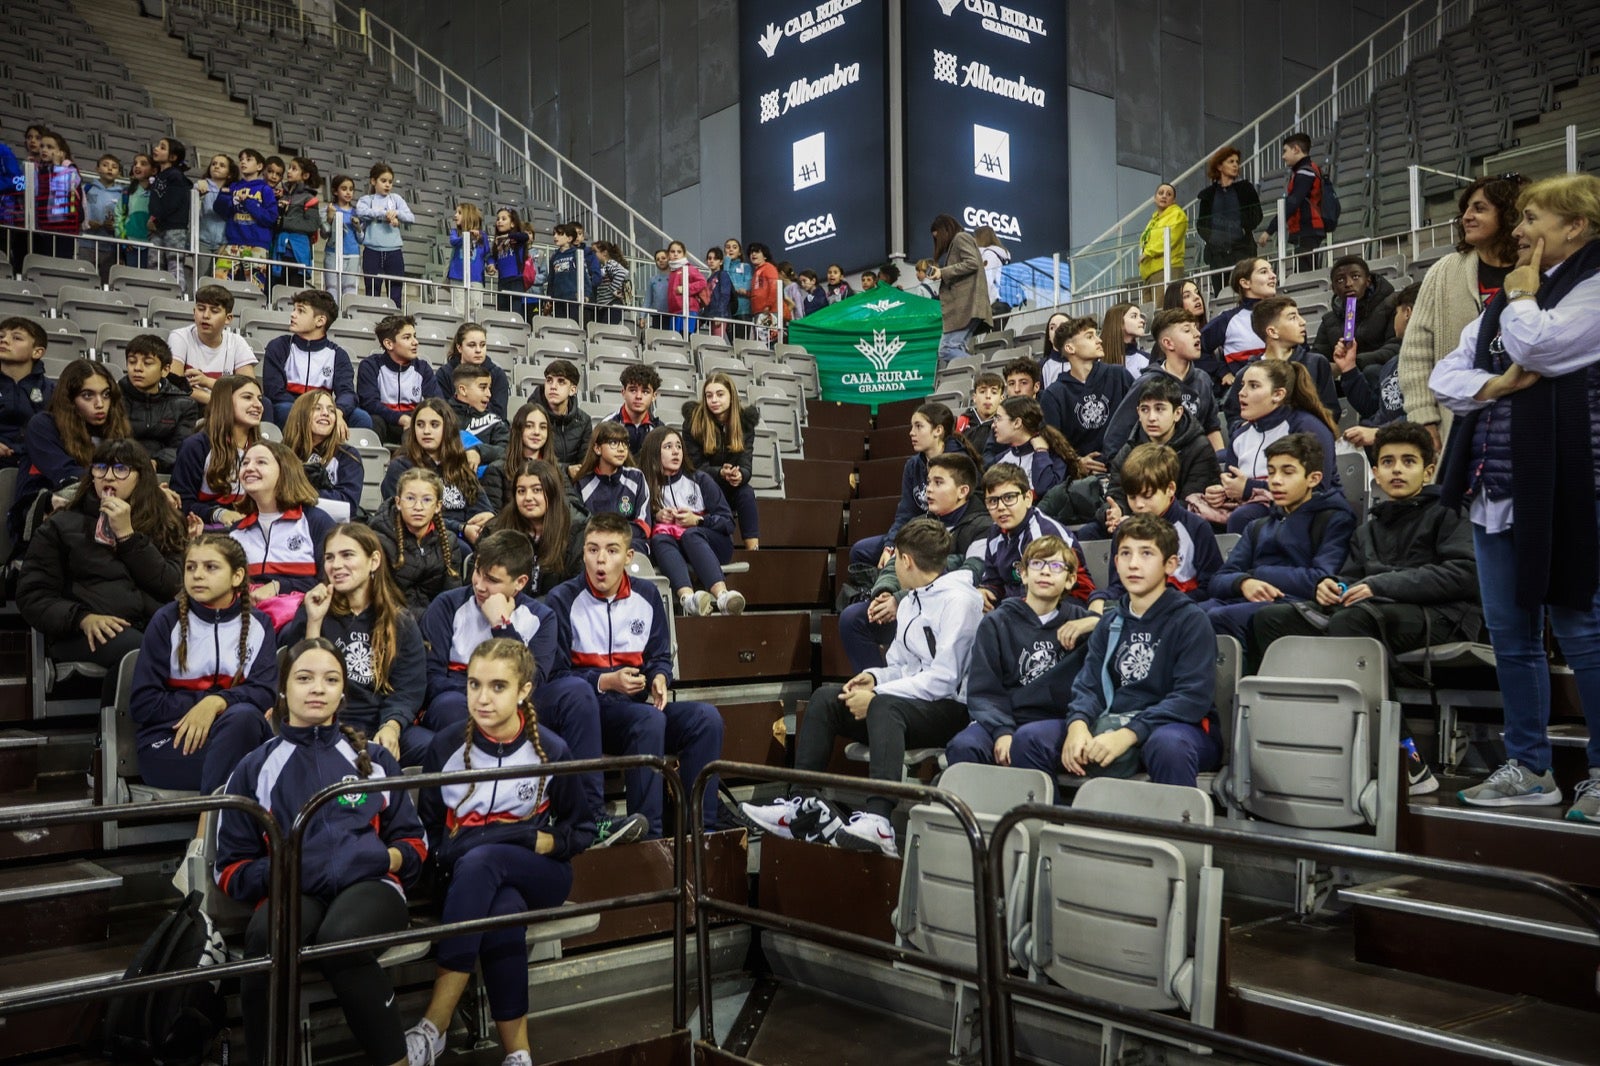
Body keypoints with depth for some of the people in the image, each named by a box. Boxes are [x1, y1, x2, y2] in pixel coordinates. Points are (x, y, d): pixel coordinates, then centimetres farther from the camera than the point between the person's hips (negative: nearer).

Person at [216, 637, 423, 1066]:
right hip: (292, 890, 0)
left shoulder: (373, 757, 22)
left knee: (341, 939, -37)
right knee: (266, 939, -37)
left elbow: (413, 839, 19)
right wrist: (275, 870, -7)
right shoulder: (255, 769, 19)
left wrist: (389, 857, -4)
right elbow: (233, 868, 14)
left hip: (368, 883, 0)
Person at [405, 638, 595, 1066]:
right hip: (469, 879, 1)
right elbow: (427, 831, 7)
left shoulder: (551, 751, -4)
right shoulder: (446, 749, 0)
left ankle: (434, 1024, -34)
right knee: (503, 911, -36)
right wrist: (449, 858, -11)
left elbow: (582, 829, 5)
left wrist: (541, 841, -12)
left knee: (480, 860, -36)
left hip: (538, 874, -1)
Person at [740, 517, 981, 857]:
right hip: (912, 701, 9)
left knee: (885, 706, -37)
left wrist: (876, 696, -19)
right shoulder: (911, 601, 20)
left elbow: (943, 678, -19)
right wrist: (876, 677, -3)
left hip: (952, 710, -9)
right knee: (825, 698, -6)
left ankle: (878, 822, -52)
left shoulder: (959, 600, -10)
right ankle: (803, 805, -14)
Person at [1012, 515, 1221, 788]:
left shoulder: (1190, 620, -1)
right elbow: (1088, 686, 7)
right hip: (1112, 723, 5)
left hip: (1177, 726, -5)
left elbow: (1193, 697, -13)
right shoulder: (1110, 625, 16)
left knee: (1167, 743, -40)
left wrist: (1129, 734, -26)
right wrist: (1078, 723, -18)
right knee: (1028, 737, -14)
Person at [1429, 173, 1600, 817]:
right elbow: (1446, 376, 11)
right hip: (1497, 489, 8)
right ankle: (1529, 768, 21)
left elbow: (1536, 343, -21)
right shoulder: (1505, 301, 17)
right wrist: (1496, 384, -9)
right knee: (1510, 635, 10)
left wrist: (1523, 292, -2)